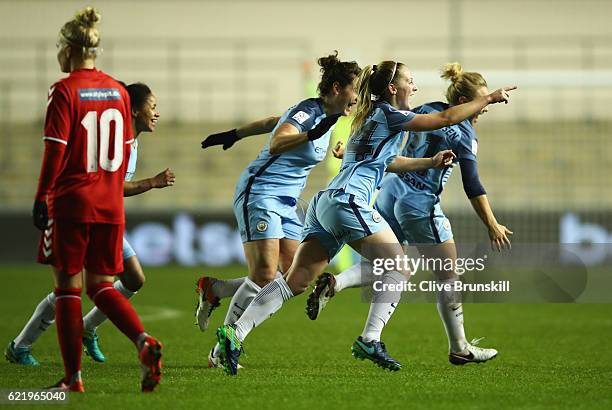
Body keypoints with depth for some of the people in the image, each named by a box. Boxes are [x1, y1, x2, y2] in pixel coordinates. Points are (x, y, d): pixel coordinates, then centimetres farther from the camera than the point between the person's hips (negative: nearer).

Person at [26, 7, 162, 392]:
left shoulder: (64, 91, -9)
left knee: (68, 287, 3)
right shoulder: (118, 91, 8)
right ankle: (144, 342, -11)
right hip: (110, 205, 5)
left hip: (71, 202, -5)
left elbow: (55, 151, -13)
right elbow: (126, 150, 12)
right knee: (102, 286, 13)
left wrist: (41, 198, -6)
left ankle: (73, 378, 2)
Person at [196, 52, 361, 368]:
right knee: (264, 276, -17)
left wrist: (233, 135, 26)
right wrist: (312, 134, -47)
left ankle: (212, 289, 14)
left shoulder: (326, 116, 11)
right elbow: (275, 145, -35)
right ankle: (222, 351, -5)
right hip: (259, 195, -9)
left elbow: (270, 123, 21)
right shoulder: (308, 111, -17)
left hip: (285, 204, 9)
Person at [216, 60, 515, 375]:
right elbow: (446, 118, -1)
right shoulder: (388, 114, 0)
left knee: (296, 281, 1)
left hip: (324, 204, 9)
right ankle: (370, 341, -12)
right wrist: (489, 98, 8)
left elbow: (388, 162, 42)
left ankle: (235, 334, -10)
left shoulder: (370, 118, 27)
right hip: (347, 201, -9)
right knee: (398, 268, -2)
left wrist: (431, 162, 38)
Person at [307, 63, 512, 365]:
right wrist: (492, 225, -8)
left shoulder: (427, 110, 9)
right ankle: (459, 348, 12)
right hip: (420, 204, -7)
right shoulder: (464, 133, -11)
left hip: (390, 190, 7)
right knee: (448, 276, 6)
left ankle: (333, 283, -9)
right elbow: (473, 187, -13)